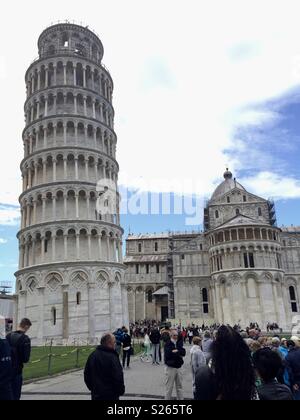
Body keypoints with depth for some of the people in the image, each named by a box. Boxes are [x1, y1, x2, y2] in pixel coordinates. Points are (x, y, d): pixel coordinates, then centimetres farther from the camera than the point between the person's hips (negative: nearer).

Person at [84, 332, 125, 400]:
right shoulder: (112, 357, -20)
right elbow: (118, 377, -20)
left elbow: (87, 375, 12)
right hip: (110, 395, -7)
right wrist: (121, 390, -5)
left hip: (95, 395, 7)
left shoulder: (92, 356, 4)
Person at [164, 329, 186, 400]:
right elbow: (168, 355, -21)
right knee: (169, 387, 1)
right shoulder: (167, 344, -9)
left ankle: (181, 399, 22)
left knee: (179, 386, 13)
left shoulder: (179, 343, 7)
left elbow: (183, 352, -4)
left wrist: (176, 351, -17)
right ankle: (167, 398, 11)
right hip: (170, 367, -5)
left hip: (179, 367, 5)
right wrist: (179, 354, -15)